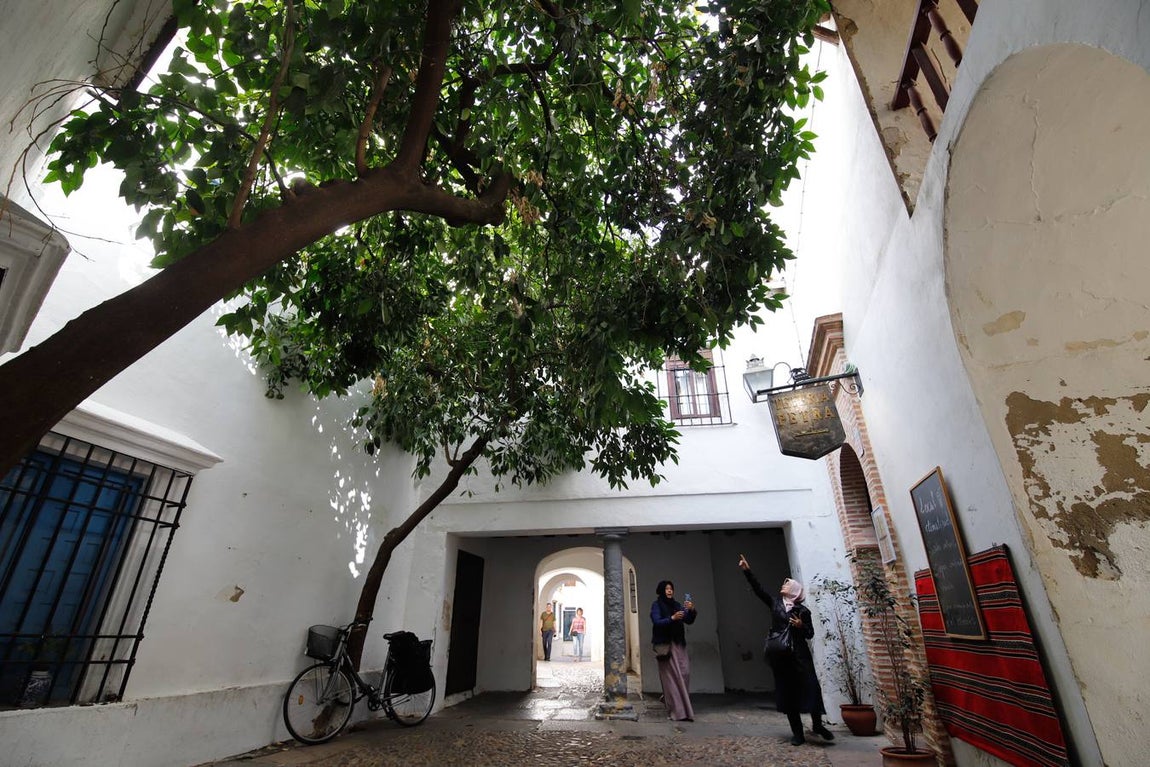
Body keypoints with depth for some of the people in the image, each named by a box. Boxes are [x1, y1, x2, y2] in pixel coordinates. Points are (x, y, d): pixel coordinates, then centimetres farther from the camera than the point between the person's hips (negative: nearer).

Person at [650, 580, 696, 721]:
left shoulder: (677, 605, 14)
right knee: (671, 676, -8)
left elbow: (689, 621, 3)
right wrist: (672, 618, -26)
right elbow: (656, 622, -14)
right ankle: (677, 711, -6)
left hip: (679, 644, 5)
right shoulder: (656, 605, 0)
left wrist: (691, 610, -17)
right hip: (665, 644, -5)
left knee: (684, 673, -2)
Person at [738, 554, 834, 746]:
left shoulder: (802, 610, 0)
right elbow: (758, 588, 4)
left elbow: (810, 634, 5)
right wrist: (747, 570, -3)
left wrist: (801, 626, -16)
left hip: (800, 655, -2)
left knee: (811, 688, -6)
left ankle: (817, 724, 18)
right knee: (788, 693, 5)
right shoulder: (775, 602, 7)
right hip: (780, 656, 2)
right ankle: (797, 733, 14)